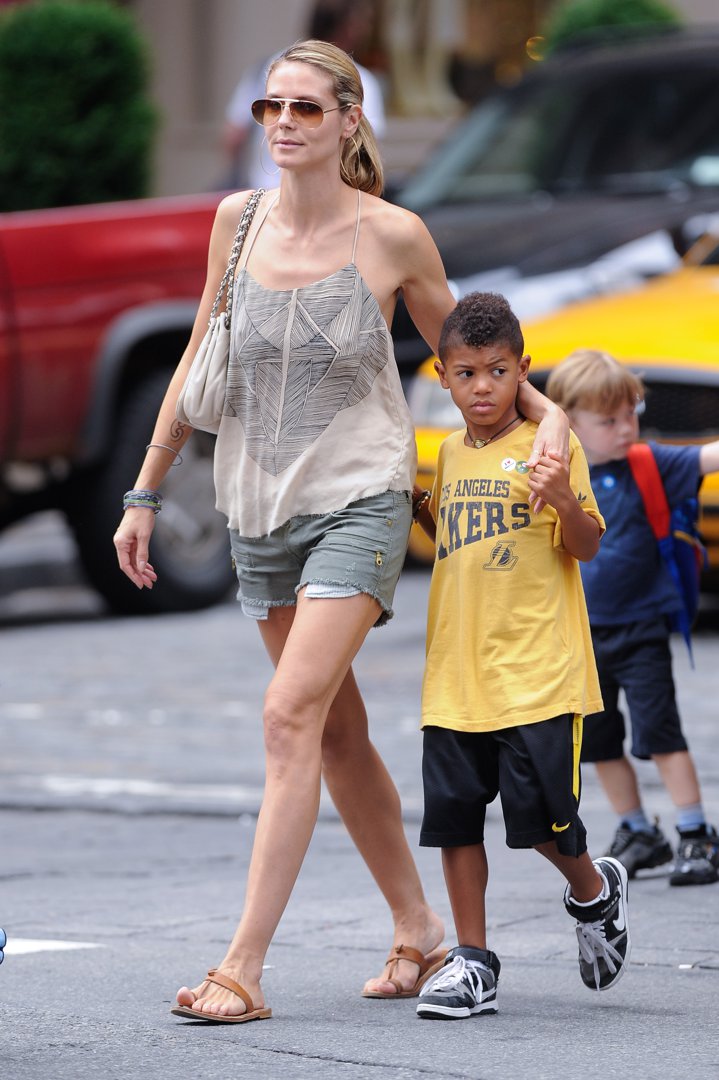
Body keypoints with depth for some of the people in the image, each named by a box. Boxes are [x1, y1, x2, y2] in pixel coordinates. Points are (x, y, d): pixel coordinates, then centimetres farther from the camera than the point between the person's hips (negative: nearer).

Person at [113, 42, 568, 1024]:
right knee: (337, 731, 12)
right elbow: (199, 362, 12)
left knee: (292, 716, -16)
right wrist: (146, 492, 14)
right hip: (260, 502, 5)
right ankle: (419, 928, 27)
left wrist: (545, 409, -9)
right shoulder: (239, 220, 3)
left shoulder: (392, 235, -7)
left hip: (359, 498, -5)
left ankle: (244, 967, -18)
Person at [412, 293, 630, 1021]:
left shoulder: (549, 444, -5)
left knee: (539, 812, -5)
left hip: (536, 668, -6)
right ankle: (471, 962, 10)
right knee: (453, 811, 2)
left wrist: (566, 502, -26)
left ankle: (595, 892, 26)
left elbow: (586, 548, -8)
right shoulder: (451, 454, 13)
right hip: (456, 671, 6)